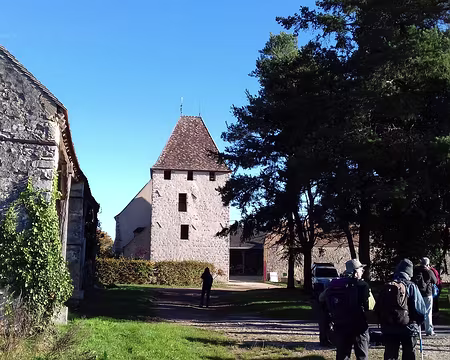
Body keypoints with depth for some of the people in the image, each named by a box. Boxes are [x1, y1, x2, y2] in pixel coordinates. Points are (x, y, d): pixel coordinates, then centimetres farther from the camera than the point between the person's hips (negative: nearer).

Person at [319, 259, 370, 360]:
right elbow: (370, 306, -10)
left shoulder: (334, 284, 5)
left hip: (340, 327, 4)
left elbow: (321, 298, 14)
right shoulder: (361, 285, -10)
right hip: (358, 326, -4)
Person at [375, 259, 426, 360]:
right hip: (408, 328, -3)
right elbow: (420, 308, -12)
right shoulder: (411, 286, -9)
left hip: (388, 329, 3)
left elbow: (377, 308, 4)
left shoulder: (386, 287, 3)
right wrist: (418, 321, 6)